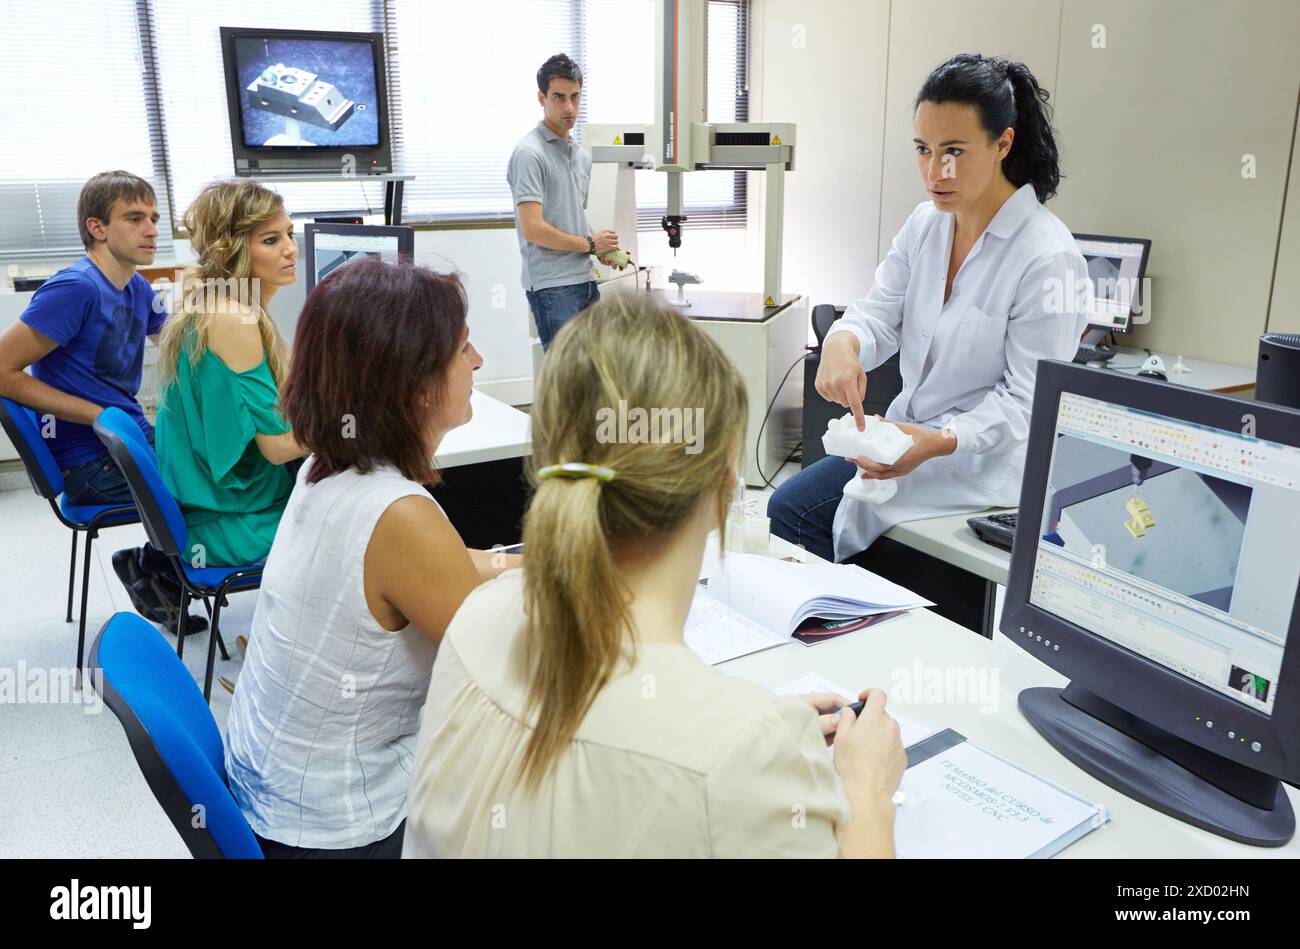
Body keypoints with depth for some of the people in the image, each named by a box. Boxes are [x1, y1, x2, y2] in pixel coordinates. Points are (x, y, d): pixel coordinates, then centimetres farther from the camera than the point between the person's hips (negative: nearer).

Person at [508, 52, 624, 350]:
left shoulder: (582, 156, 17)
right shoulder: (529, 153, -10)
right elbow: (533, 229, -18)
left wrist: (602, 250, 6)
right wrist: (589, 243, -6)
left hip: (585, 280, 9)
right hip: (551, 286, -8)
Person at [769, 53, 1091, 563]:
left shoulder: (1048, 258, -18)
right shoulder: (926, 223, 4)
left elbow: (1027, 400, -17)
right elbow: (879, 311, -2)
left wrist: (942, 441, -32)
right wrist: (842, 342, -27)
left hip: (983, 461, -7)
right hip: (904, 436, 7)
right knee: (785, 510, -5)